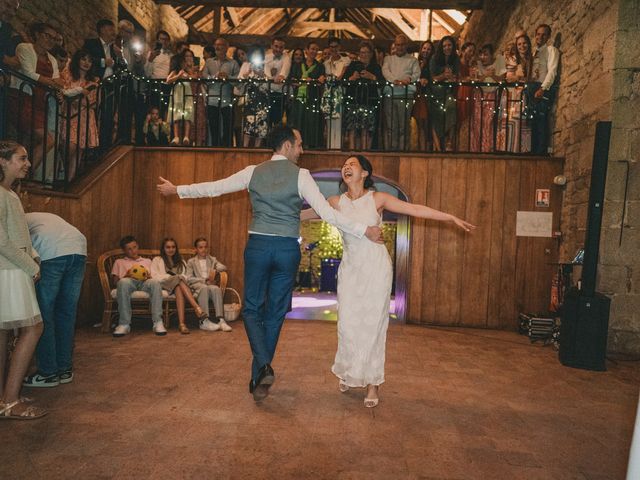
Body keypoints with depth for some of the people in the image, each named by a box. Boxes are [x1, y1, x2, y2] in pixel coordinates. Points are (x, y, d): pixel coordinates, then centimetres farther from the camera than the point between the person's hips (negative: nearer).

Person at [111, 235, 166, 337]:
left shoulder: (147, 261, 35)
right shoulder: (119, 262, 32)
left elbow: (154, 278, 21)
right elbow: (114, 280, 17)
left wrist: (148, 277, -3)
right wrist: (126, 276, -4)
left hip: (145, 282, 1)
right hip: (129, 281, -1)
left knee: (155, 282, -38)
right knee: (123, 282, -41)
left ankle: (158, 322, -44)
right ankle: (124, 324, -39)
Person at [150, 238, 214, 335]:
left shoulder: (181, 262, 30)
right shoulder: (157, 260, 20)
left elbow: (186, 276, 15)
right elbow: (154, 277, 2)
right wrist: (171, 277, -12)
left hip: (180, 285, 2)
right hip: (165, 286, -2)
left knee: (179, 288, -37)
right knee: (179, 280, -36)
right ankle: (198, 309, -55)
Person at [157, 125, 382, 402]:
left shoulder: (253, 172, 4)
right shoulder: (300, 175, -4)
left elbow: (214, 188, 10)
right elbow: (326, 213, -12)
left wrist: (176, 190, 25)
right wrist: (364, 230, -6)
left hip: (258, 246, 1)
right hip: (288, 249, -1)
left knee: (252, 308, 13)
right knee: (275, 313, 12)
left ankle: (263, 367, -8)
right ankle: (259, 378, 21)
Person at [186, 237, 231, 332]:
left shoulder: (212, 259, 24)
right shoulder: (191, 261, 17)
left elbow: (223, 267, 5)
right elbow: (189, 278, 3)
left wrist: (215, 270, -16)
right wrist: (204, 280, -9)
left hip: (210, 285, 2)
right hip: (197, 285, -2)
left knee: (216, 289, -34)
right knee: (204, 288, -37)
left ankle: (220, 319, -46)